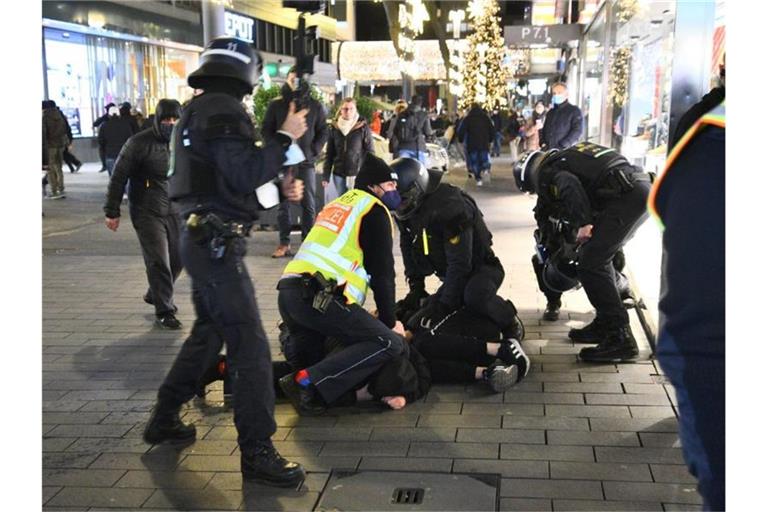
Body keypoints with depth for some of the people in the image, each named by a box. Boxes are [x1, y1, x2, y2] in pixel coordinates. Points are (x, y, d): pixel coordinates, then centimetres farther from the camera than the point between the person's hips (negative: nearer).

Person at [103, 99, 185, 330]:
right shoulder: (139, 143, -10)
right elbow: (119, 177, -7)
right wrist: (112, 211, -7)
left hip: (175, 212, 5)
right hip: (147, 213, -5)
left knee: (177, 259, 10)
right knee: (158, 262, -7)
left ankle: (155, 295, 36)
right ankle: (163, 312, 5)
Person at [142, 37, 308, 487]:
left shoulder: (201, 109, 18)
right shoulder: (224, 110, -14)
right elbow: (245, 175, -23)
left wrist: (278, 184, 13)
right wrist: (285, 136, -16)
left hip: (204, 241, 11)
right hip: (217, 244, -11)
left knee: (209, 332, 22)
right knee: (251, 346, -9)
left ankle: (164, 420, 33)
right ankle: (257, 451, -3)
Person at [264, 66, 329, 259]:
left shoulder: (315, 106, 7)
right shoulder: (276, 104, 6)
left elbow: (323, 131, 10)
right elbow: (266, 130, 7)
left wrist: (314, 151, -3)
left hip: (306, 162, 0)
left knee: (308, 204, 0)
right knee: (283, 203, 1)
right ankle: (284, 244, 5)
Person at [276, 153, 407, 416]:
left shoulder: (337, 205, 30)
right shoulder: (375, 210, 4)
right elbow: (382, 271, 1)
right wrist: (390, 322, 11)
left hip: (287, 293, 9)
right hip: (318, 298, -9)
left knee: (308, 351, 31)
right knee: (390, 344, -10)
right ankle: (309, 383, -19)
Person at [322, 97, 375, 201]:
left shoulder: (363, 128, -2)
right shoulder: (334, 128, 6)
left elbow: (370, 153, -2)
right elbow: (329, 154, 9)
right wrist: (326, 176, 5)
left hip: (358, 174, -3)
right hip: (338, 174, 4)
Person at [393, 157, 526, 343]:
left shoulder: (448, 206, -30)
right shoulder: (407, 212, -4)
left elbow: (460, 263, -30)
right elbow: (410, 253, 9)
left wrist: (445, 305, -29)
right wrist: (416, 289, 3)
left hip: (481, 268, -8)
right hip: (453, 274, 8)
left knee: (475, 297, -41)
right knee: (420, 324, 1)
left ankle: (509, 320, -11)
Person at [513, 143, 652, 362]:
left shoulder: (545, 173, 3)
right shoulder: (566, 155, 30)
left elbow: (569, 185, -18)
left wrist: (583, 223, -18)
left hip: (626, 195, -9)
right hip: (644, 186, 10)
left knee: (590, 264, -7)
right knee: (600, 257, 21)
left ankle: (620, 338, -7)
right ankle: (605, 324, 27)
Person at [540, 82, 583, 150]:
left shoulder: (574, 111, 3)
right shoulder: (551, 112, 22)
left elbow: (578, 131, -8)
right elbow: (543, 130, 27)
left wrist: (563, 146, -16)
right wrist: (542, 143, 8)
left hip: (564, 152, -5)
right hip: (548, 151, 5)